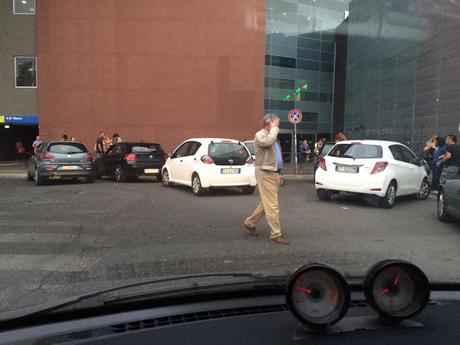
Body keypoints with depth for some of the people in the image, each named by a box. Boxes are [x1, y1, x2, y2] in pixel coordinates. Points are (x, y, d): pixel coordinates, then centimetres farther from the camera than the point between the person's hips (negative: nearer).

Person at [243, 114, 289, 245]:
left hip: (273, 173, 9)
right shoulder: (260, 135, -8)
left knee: (266, 203, 15)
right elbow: (268, 141, -33)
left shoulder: (273, 136, 19)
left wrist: (279, 174, 20)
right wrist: (274, 128, -18)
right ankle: (276, 234, -2)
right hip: (265, 174, -9)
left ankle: (250, 223, 30)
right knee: (272, 205, -8)